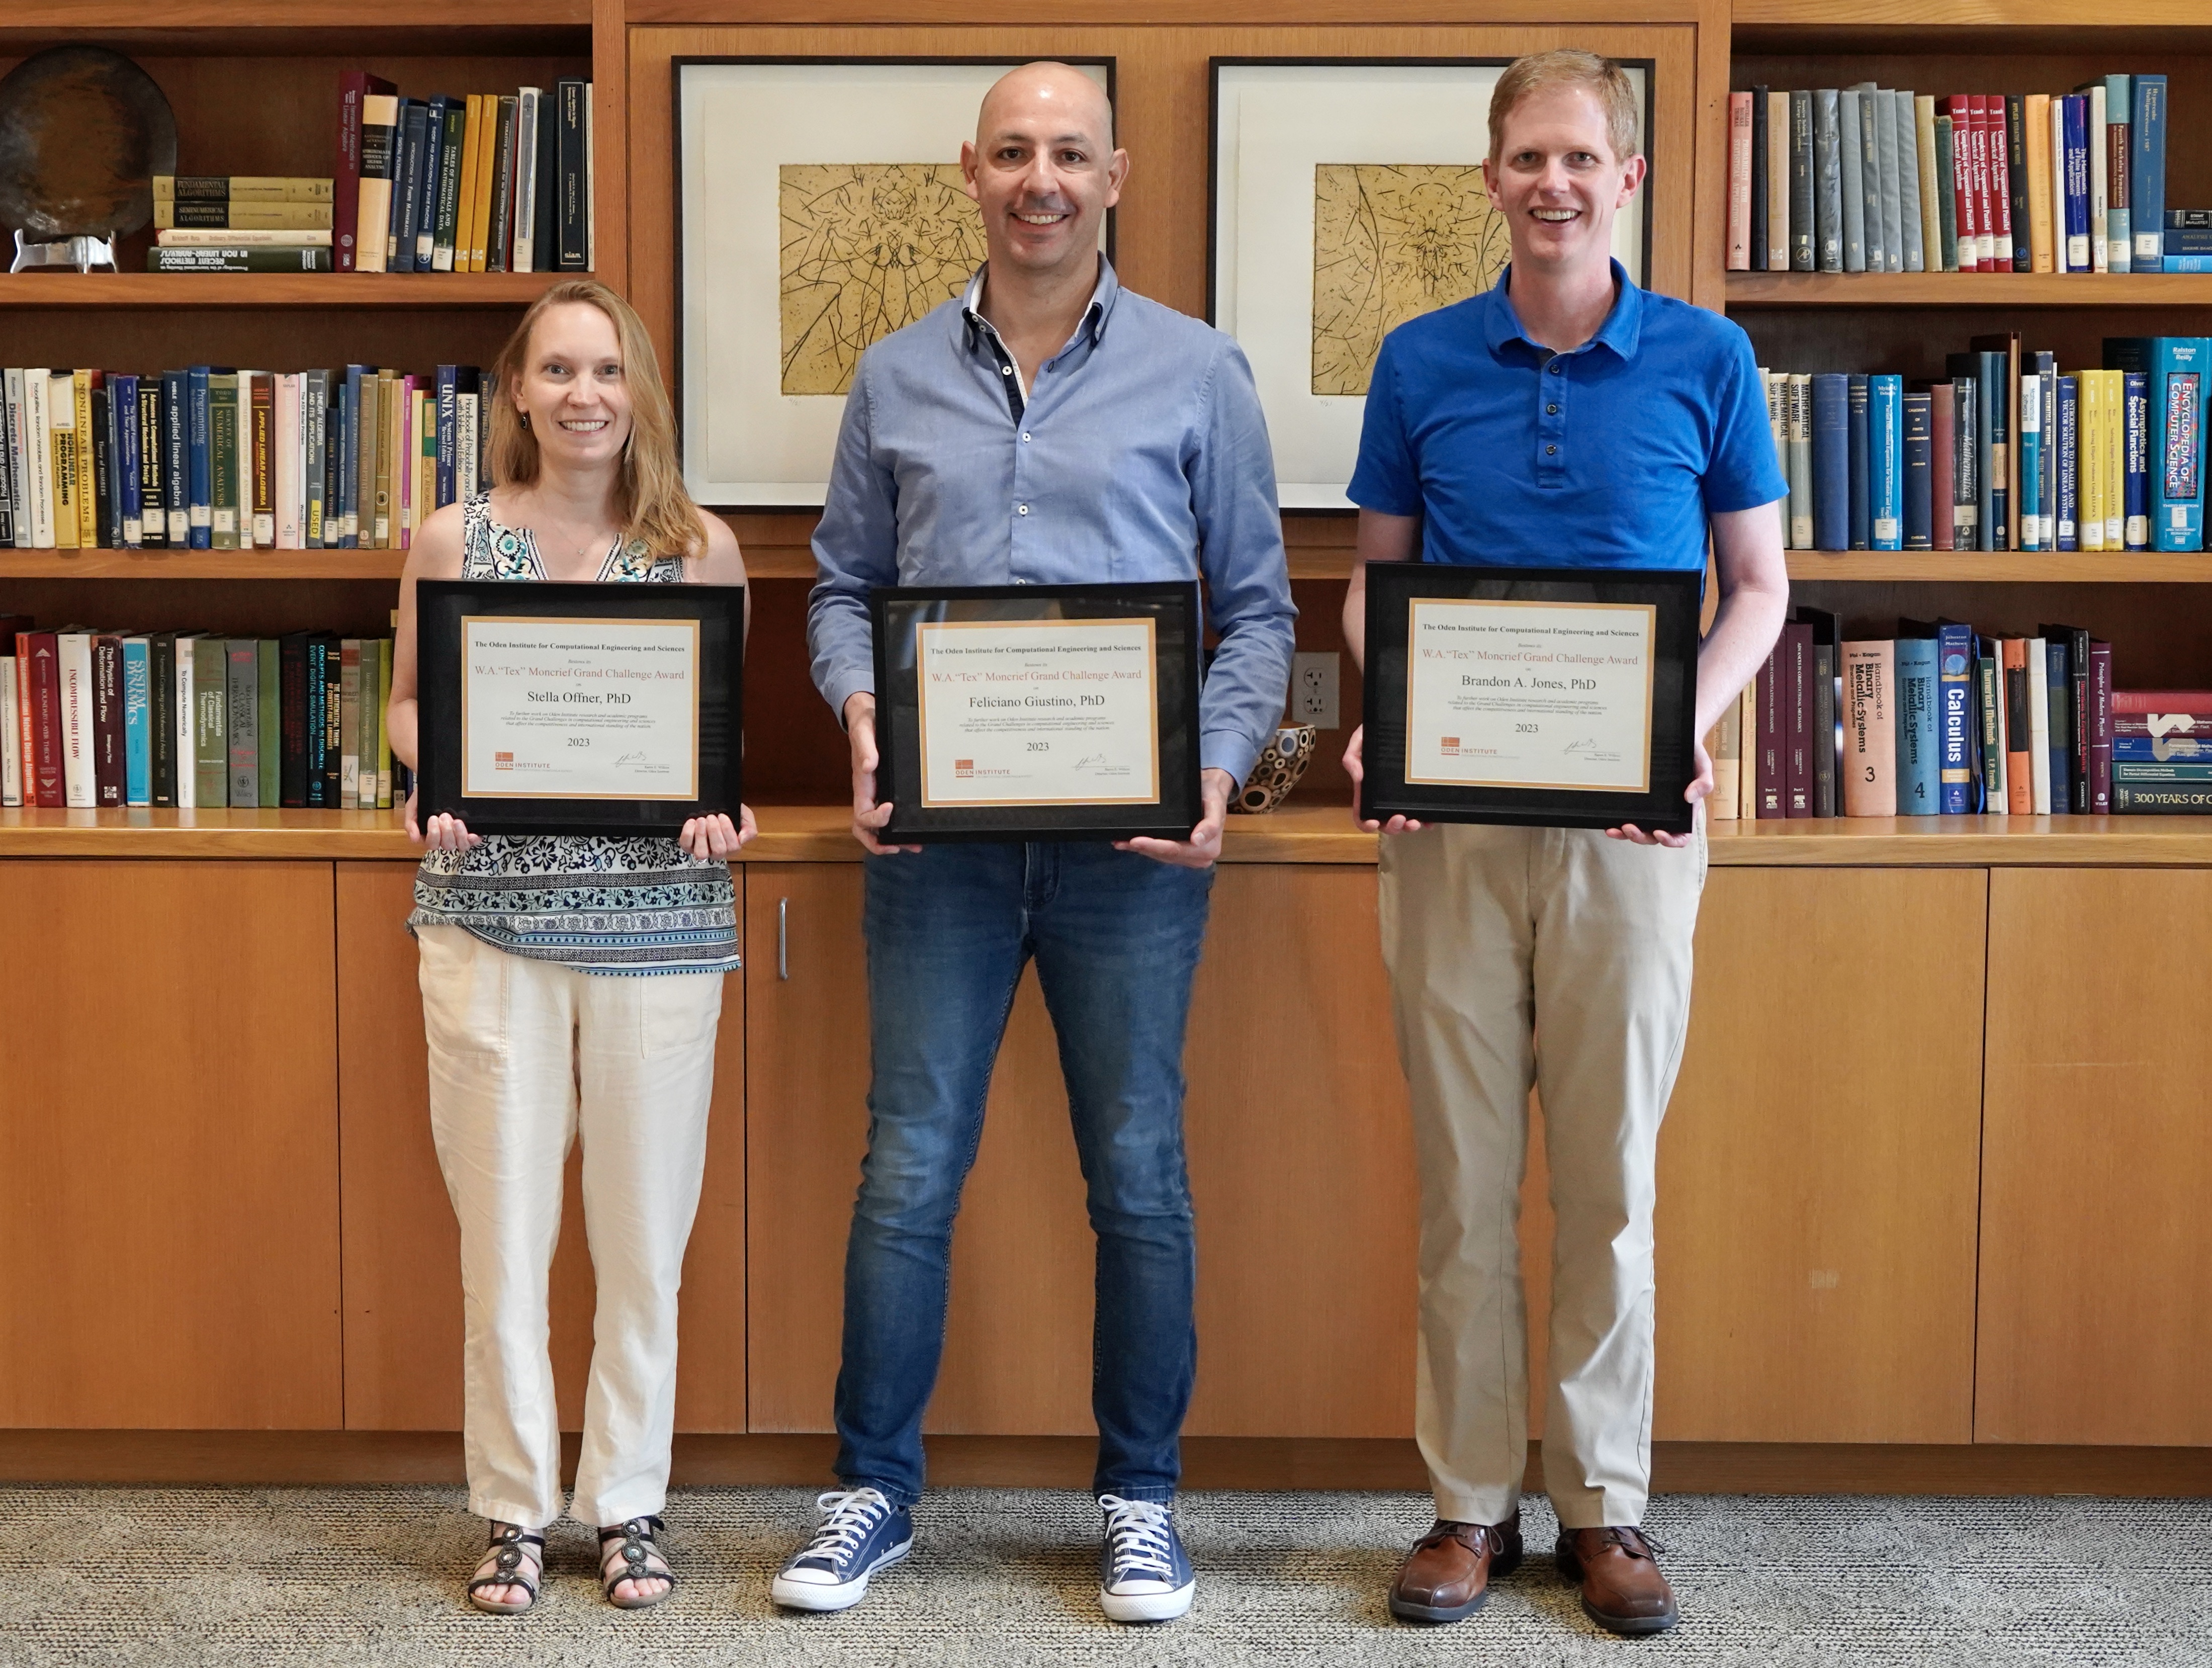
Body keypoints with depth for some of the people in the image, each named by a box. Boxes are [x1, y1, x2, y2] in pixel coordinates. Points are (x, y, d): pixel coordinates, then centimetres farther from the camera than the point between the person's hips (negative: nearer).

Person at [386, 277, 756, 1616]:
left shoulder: (702, 548, 3)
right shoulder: (453, 541, 3)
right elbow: (411, 703, 10)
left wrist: (724, 802, -11)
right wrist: (433, 781, -11)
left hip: (660, 919, 0)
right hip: (491, 915, 0)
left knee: (645, 1230, 7)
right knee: (502, 1229, 6)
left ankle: (629, 1504, 22)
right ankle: (516, 1508, 21)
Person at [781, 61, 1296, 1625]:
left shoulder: (1197, 373, 4)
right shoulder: (897, 379, 11)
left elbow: (1257, 605, 5)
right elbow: (843, 586, 14)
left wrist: (1219, 767, -10)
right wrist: (862, 709, -6)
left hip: (1132, 837, -1)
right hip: (937, 832, 2)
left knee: (1138, 1171, 6)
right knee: (910, 1165, 4)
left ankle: (1144, 1498, 21)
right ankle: (873, 1491, 19)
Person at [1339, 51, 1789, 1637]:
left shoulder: (1706, 358, 3)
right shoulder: (1422, 362, 6)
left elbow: (1761, 586, 8)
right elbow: (1375, 581, 12)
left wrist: (1689, 731, -9)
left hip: (1628, 812, -1)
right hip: (1452, 809, 1)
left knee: (1612, 1167, 4)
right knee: (1464, 1169, 5)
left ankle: (1608, 1505, 17)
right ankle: (1473, 1498, 16)